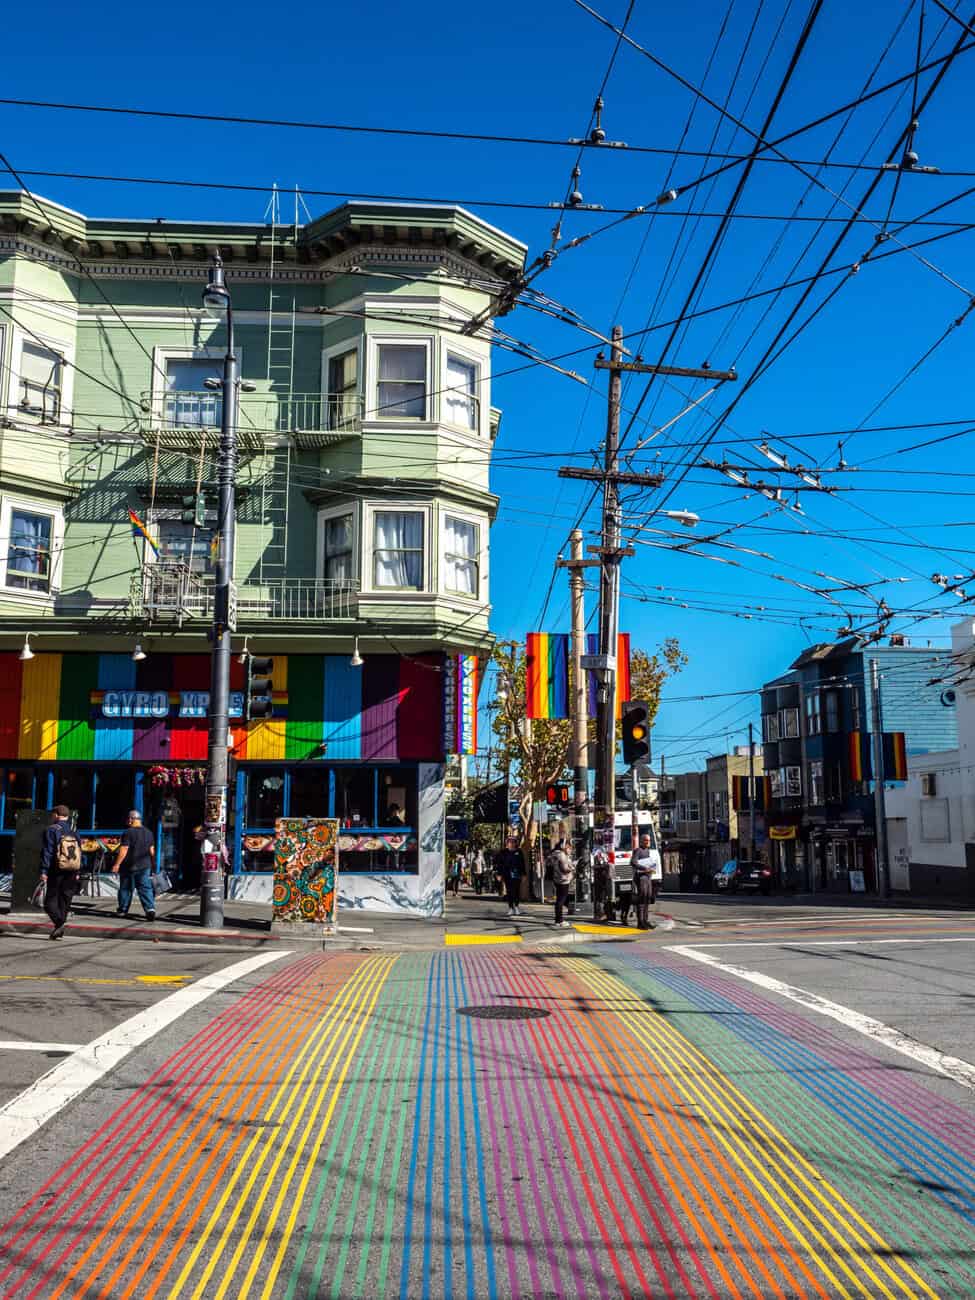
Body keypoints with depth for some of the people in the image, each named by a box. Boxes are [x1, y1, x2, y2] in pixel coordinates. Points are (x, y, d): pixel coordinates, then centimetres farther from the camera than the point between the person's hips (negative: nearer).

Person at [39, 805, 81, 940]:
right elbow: (79, 854, 15)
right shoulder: (74, 832, 14)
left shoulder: (52, 830, -5)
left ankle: (59, 922, -21)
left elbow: (47, 852, -11)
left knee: (50, 900, -1)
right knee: (65, 901, 10)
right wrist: (77, 872, 18)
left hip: (56, 871, -5)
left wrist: (44, 871, -11)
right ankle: (59, 929, 10)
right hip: (71, 873, 5)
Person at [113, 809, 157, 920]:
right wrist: (151, 864, 21)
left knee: (125, 888, 12)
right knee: (145, 888, 0)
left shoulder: (128, 833, -12)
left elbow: (123, 850, -16)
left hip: (129, 866, -4)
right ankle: (150, 909, -16)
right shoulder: (148, 833, 7)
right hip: (145, 865, 4)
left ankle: (123, 910, 23)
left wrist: (117, 864, -11)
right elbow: (152, 850, 12)